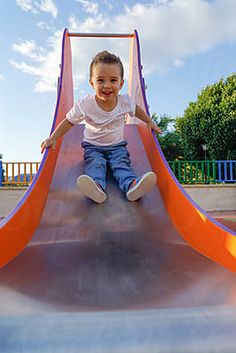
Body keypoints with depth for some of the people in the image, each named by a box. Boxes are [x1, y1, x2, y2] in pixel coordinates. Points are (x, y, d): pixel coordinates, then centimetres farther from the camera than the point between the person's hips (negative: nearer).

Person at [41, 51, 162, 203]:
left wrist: (150, 122, 10)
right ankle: (97, 185, -53)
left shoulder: (125, 101, -11)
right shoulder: (85, 105, -18)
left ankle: (131, 185, -47)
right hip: (93, 146, -1)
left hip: (117, 145, 2)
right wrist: (53, 138, -15)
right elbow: (68, 122, -7)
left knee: (122, 163, -25)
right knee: (95, 164, -29)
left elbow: (136, 109, 13)